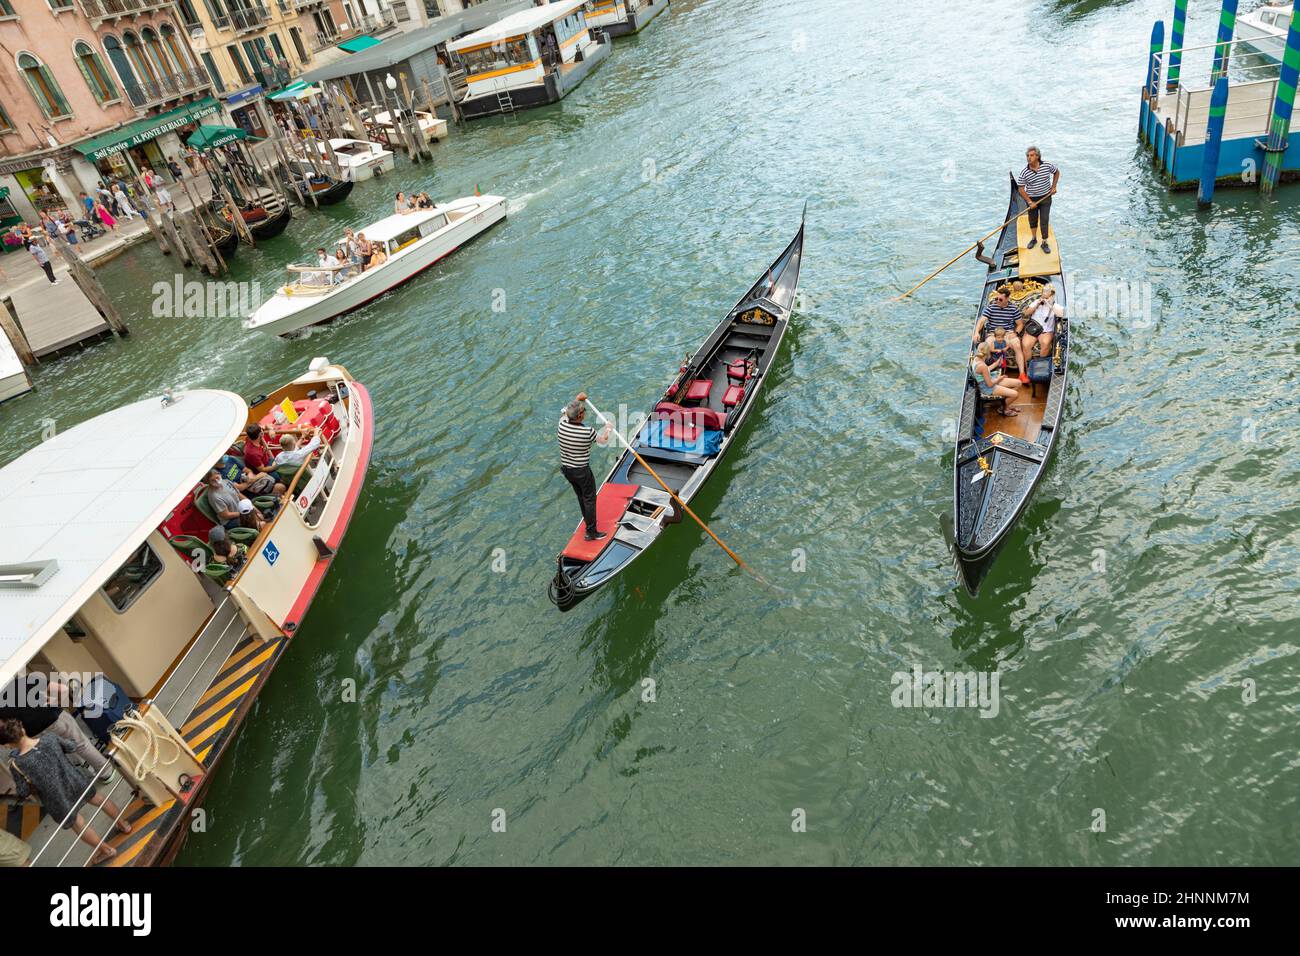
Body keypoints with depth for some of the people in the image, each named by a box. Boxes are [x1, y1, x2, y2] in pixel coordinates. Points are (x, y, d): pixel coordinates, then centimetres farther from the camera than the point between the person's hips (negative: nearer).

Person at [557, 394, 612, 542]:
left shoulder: (561, 425, -13)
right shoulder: (588, 431, -25)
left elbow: (565, 413, 13)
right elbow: (603, 440, -4)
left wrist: (577, 400, 18)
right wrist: (608, 428, 15)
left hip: (566, 469, 6)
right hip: (582, 471, -6)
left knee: (581, 496, 24)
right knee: (589, 499, 7)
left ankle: (588, 520, 43)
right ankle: (591, 532, 13)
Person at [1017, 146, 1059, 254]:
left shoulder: (1047, 166, -12)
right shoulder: (1024, 173, -15)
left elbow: (1057, 172, 9)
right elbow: (1021, 189, -11)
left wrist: (1053, 186, 1)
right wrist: (1030, 202, -18)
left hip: (1045, 198, -1)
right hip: (1032, 199, 1)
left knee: (1044, 221, -2)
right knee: (1033, 220, 16)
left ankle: (1044, 243, 10)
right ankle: (1033, 239, 38)